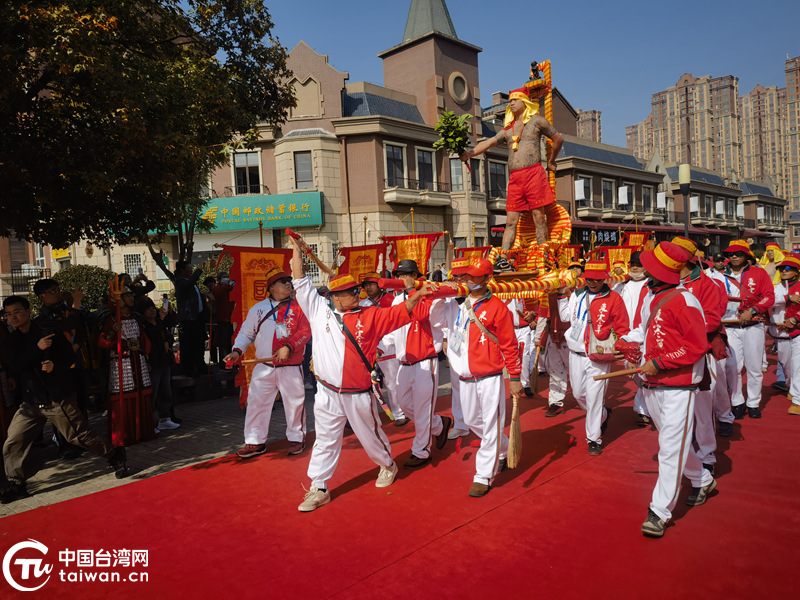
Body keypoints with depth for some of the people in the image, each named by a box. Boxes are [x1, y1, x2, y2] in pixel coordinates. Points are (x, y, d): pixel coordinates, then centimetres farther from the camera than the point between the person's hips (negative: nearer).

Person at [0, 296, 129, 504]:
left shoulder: (49, 332, -1)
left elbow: (70, 356, 1)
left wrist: (56, 366, -19)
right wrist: (37, 348, -22)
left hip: (58, 398, -4)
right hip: (30, 403, 4)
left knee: (80, 436, -1)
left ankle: (115, 456, 16)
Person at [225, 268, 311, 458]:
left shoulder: (298, 307, 0)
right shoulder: (258, 309, 7)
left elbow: (305, 331, -9)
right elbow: (246, 333, 12)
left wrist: (288, 347, -21)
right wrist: (237, 351, -3)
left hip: (291, 367, -2)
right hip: (264, 367, 2)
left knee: (294, 402, 6)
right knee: (257, 402, 4)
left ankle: (296, 438, 25)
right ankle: (255, 442, 19)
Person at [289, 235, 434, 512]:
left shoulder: (370, 315, -2)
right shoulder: (319, 310, 0)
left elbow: (400, 312, -5)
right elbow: (300, 283, 3)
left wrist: (418, 295, -21)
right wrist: (297, 250, 5)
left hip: (359, 394, -1)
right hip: (327, 393, 1)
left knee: (370, 435, 16)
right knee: (325, 440, 11)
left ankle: (388, 465, 44)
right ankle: (318, 488, 24)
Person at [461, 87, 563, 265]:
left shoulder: (537, 121, 9)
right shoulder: (508, 130, 21)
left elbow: (558, 139, 16)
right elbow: (489, 142, 9)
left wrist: (551, 161, 20)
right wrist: (471, 153, -7)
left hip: (533, 172, -4)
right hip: (514, 177, 4)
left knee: (539, 217, -4)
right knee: (511, 220, -1)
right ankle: (503, 259, -4)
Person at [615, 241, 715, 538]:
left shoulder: (683, 300, -17)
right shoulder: (651, 299, 8)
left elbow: (697, 346, -18)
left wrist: (658, 363, -20)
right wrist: (625, 342, 4)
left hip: (677, 387, -9)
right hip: (651, 385, 9)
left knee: (672, 447, -5)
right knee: (673, 441, 22)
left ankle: (660, 511, 1)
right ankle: (702, 481, 44)